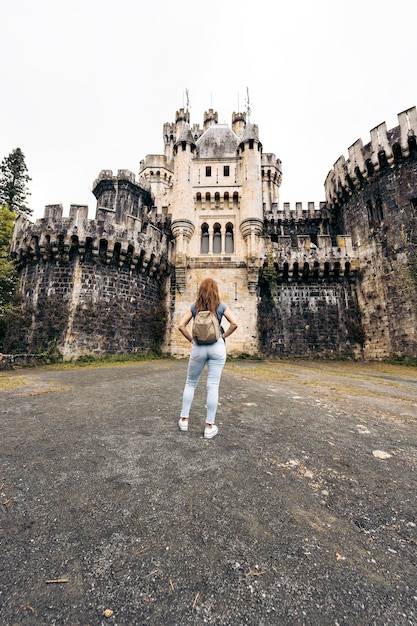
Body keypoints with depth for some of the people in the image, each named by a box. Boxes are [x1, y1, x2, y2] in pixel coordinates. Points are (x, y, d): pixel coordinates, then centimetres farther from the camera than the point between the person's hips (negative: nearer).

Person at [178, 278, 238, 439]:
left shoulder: (194, 306, 4)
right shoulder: (221, 306, 2)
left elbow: (181, 325, -2)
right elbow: (234, 324, -6)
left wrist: (192, 339, 6)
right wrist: (224, 336, 4)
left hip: (198, 347, 1)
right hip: (217, 347, -1)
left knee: (190, 383, 18)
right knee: (213, 386, 4)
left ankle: (184, 420, 26)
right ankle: (209, 427, 14)